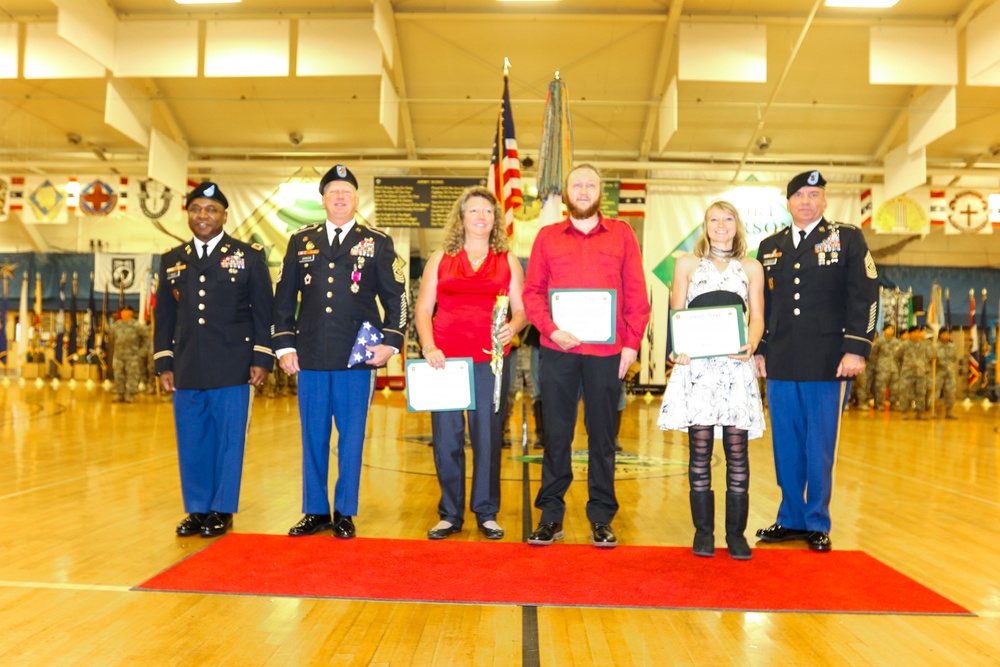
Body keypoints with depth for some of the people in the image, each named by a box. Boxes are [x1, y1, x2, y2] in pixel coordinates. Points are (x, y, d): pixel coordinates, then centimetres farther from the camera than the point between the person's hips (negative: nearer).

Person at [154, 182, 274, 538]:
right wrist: (163, 364, 8)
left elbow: (262, 312, 0)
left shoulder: (249, 256, 3)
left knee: (229, 440, 2)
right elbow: (164, 316, 14)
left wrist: (262, 359, -6)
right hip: (187, 371, 4)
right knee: (192, 443, 9)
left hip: (233, 370, -3)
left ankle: (222, 510, 15)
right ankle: (197, 509, 22)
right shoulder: (172, 261, 14)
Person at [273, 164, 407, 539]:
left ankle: (345, 513, 16)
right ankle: (315, 511, 22)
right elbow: (284, 297, 13)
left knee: (352, 438, 4)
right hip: (310, 357, 2)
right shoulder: (301, 242, 12)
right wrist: (284, 345, 6)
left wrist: (390, 342, -6)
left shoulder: (377, 243, 6)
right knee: (313, 437, 9)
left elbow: (396, 298, 4)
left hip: (357, 358, -2)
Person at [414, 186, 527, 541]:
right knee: (446, 437, 3)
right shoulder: (440, 259, 11)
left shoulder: (508, 261, 11)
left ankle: (487, 513, 16)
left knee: (488, 436, 2)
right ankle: (450, 514, 16)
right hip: (445, 358, 1)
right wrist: (428, 346, -8)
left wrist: (512, 328, -15)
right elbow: (423, 309, 7)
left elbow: (521, 310, 7)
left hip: (491, 358, 0)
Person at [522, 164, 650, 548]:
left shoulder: (621, 234, 9)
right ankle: (551, 516, 17)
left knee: (603, 435, 6)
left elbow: (636, 293, 5)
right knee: (556, 433, 6)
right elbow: (532, 292, 5)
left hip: (607, 351, 0)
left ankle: (601, 518, 17)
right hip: (558, 349, 1)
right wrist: (551, 329, -11)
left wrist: (632, 343, -4)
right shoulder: (547, 237, 10)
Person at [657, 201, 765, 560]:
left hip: (736, 364, 1)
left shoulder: (751, 268, 16)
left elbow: (757, 318, 11)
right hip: (697, 363, -1)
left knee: (737, 447, -1)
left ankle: (736, 532, 8)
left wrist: (751, 345, -10)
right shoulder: (687, 264, 14)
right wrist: (678, 348, -11)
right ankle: (703, 531, 8)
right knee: (700, 446, -1)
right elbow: (676, 315, 8)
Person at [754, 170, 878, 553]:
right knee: (786, 447, 9)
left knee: (819, 449, 3)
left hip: (827, 364, -3)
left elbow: (865, 296, -2)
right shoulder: (770, 247, 15)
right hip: (780, 366, 3)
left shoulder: (848, 239, 5)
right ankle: (790, 519, 21)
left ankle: (817, 524, 17)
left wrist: (856, 349, -10)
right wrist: (758, 349, 10)